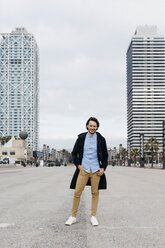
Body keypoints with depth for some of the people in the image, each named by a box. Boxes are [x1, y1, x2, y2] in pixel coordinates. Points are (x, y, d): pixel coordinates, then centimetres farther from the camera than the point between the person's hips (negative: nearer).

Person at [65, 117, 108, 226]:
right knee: (77, 192, -3)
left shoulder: (101, 139, 2)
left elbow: (105, 155, 10)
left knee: (95, 193, 5)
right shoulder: (81, 138, 2)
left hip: (96, 170, 0)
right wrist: (78, 165, 0)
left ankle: (93, 216, 15)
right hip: (83, 169, 0)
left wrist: (103, 168, 0)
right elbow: (74, 153, 11)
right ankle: (73, 216, 8)